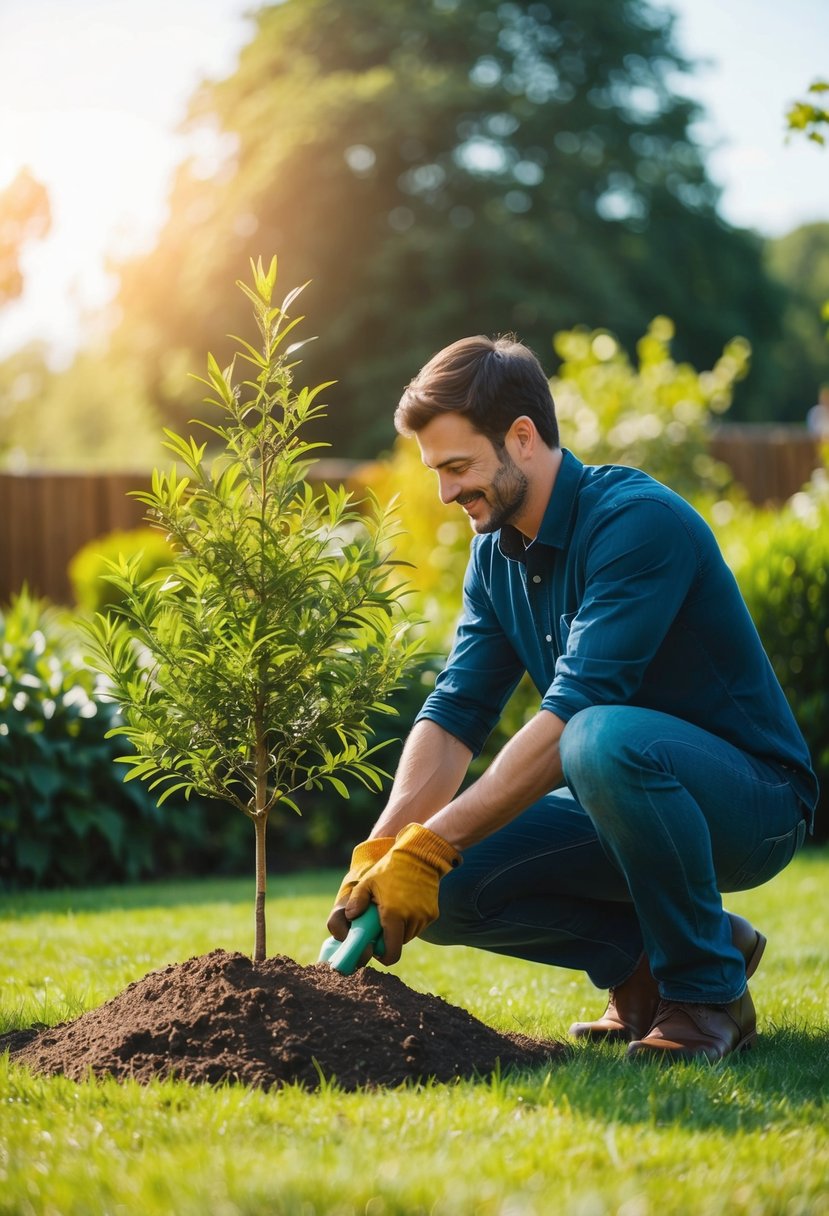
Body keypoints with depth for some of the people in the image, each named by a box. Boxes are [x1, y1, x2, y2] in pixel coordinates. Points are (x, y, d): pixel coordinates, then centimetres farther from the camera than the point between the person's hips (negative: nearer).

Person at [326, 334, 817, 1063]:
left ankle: (708, 992, -18)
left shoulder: (637, 521, -23)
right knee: (442, 892, -13)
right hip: (628, 806, 8)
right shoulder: (496, 554, 5)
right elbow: (454, 712, -2)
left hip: (753, 800, -7)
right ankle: (649, 957, 6)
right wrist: (381, 853, -18)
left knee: (606, 740, -39)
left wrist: (432, 843, -33)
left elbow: (574, 709, -31)